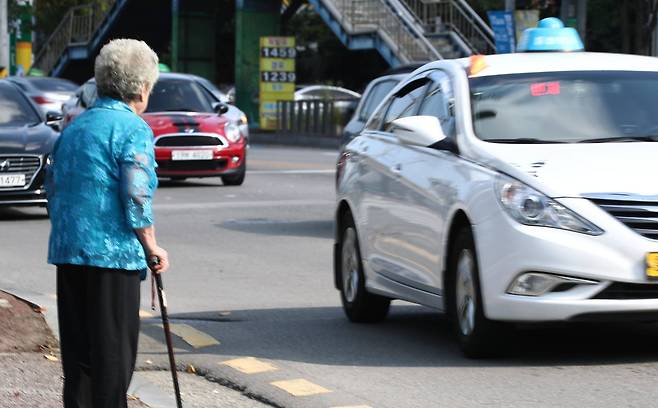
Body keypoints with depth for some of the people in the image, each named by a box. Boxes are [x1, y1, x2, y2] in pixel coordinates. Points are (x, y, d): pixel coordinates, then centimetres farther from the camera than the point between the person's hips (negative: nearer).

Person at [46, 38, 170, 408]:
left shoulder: (75, 126, 14)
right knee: (114, 349, 0)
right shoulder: (134, 129, -9)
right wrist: (152, 247, -5)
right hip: (114, 253, -7)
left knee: (77, 346, 12)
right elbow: (136, 197, -16)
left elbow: (53, 188, 18)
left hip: (67, 251, 7)